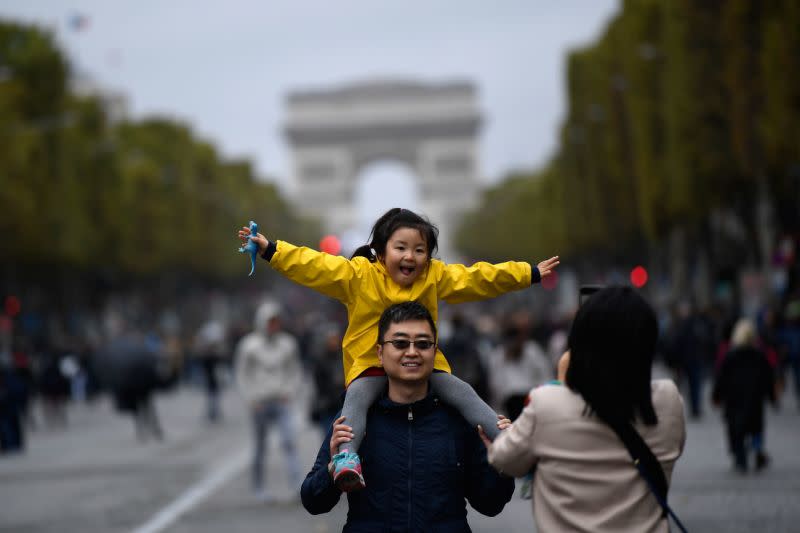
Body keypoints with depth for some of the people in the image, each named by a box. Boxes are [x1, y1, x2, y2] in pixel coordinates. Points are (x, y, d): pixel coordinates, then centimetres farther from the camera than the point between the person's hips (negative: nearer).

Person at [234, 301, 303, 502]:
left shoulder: (288, 343, 3)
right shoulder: (249, 346, -4)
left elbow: (294, 372, 14)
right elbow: (243, 376, 2)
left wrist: (288, 392, 0)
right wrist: (252, 400, -6)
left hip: (282, 402, 1)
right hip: (260, 403, -1)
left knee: (289, 440, -18)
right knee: (260, 447, 7)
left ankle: (296, 482, -22)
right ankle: (258, 487, 19)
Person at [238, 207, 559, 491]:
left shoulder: (436, 277, 4)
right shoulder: (359, 275, -6)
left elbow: (479, 278, 9)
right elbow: (313, 266, -11)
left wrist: (530, 274, 10)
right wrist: (270, 250, -19)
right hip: (371, 364, -3)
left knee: (465, 395, -13)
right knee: (357, 396, -33)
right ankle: (346, 456, -48)